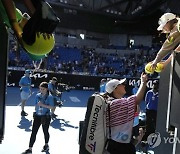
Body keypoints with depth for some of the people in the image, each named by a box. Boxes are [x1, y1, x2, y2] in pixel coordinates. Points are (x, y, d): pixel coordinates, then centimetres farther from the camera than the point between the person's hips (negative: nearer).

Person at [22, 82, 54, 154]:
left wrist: (43, 105, -24)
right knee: (33, 132, 1)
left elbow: (51, 107, -15)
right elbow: (36, 105, 14)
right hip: (37, 116, 4)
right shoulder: (37, 96, 4)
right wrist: (35, 113, 15)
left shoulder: (50, 97, -9)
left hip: (45, 117, -3)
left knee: (45, 131, 14)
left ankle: (46, 145, 37)